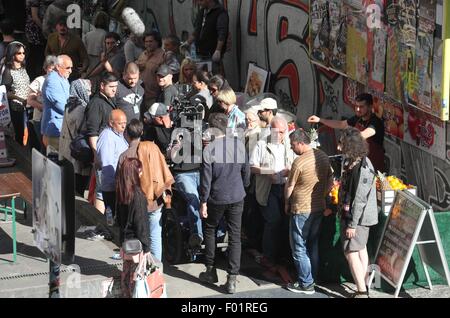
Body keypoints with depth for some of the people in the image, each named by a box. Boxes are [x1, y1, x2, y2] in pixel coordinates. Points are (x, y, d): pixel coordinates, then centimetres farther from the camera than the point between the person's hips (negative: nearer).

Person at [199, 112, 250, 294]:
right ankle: (232, 280, 3)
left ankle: (211, 272, 25)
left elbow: (206, 179, -14)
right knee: (235, 237, 6)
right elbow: (246, 171, 5)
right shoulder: (239, 146, -5)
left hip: (217, 198, -3)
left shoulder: (209, 149, -17)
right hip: (237, 197, 3)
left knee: (210, 231, 20)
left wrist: (203, 202, -6)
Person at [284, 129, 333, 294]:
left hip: (301, 211, -7)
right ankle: (312, 278, 25)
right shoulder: (323, 156, 1)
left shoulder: (299, 162, -21)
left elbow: (289, 187, -11)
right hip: (319, 208, 7)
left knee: (299, 248, 3)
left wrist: (287, 204, 5)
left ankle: (306, 284, 6)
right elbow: (330, 182, 9)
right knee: (313, 245, 18)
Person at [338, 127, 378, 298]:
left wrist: (352, 224, -23)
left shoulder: (361, 168, -25)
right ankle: (363, 287, 26)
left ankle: (362, 292, -2)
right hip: (360, 216, 10)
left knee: (351, 252, -6)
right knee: (361, 250, 17)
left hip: (357, 217, -10)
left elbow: (359, 199, -25)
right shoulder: (352, 161, 7)